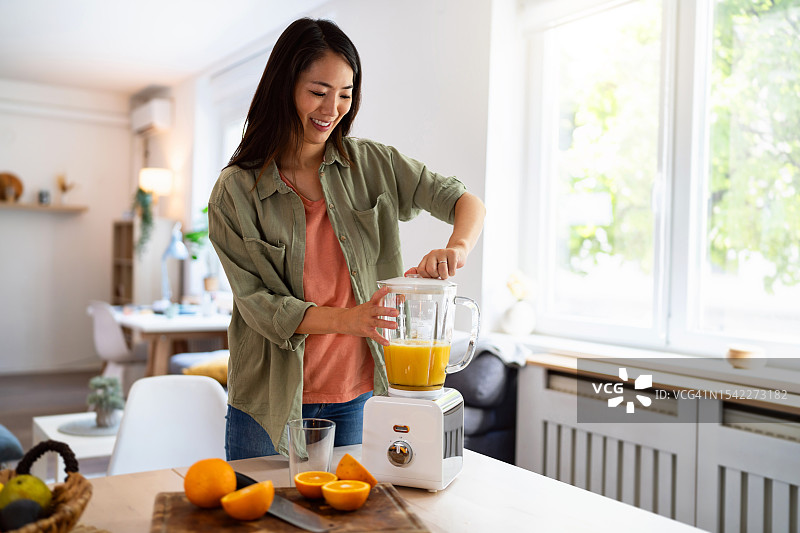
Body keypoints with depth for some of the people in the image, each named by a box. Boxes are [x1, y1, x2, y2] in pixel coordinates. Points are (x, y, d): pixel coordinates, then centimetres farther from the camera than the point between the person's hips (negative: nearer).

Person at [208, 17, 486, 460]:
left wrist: (457, 248, -24)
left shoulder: (371, 164, -1)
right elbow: (256, 303, -12)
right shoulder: (235, 190, -7)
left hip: (357, 395, 2)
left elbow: (465, 201, -1)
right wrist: (345, 318, -28)